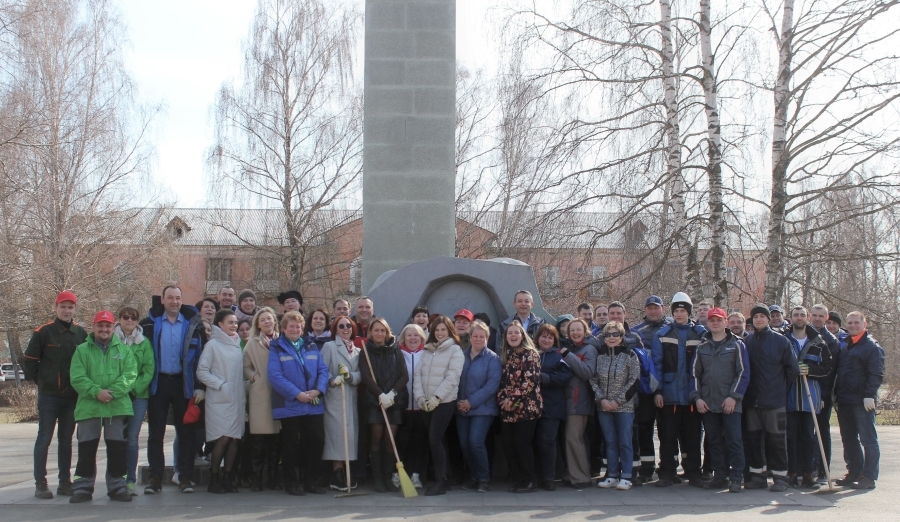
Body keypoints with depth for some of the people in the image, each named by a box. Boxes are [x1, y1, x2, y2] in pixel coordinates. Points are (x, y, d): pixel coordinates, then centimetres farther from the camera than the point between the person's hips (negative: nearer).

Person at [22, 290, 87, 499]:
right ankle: (40, 484, 7)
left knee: (66, 440, 10)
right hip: (48, 396, -3)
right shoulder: (43, 332, -5)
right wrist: (41, 381, 2)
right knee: (44, 439, 1)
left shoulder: (81, 334, 5)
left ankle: (65, 483, 16)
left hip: (72, 397, 3)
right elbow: (29, 361, -1)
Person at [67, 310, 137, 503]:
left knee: (117, 449, 6)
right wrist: (96, 392, -18)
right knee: (86, 449, 4)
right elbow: (77, 377, -4)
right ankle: (83, 487, 12)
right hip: (88, 407, 0)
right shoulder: (82, 350, 7)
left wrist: (112, 392, -17)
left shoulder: (124, 350, 9)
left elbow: (130, 375, -3)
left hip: (117, 407, 1)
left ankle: (117, 486, 15)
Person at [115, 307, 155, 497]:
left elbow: (149, 369, 3)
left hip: (138, 396, 1)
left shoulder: (144, 342, 8)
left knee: (132, 439, 0)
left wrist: (135, 387, -8)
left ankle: (130, 481, 4)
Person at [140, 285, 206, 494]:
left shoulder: (194, 324, 2)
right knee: (156, 433, 4)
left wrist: (200, 387, -5)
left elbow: (201, 356, 1)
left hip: (183, 383, 0)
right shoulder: (149, 324, 2)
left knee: (185, 432, 4)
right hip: (158, 383, 0)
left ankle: (185, 477, 11)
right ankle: (155, 477, 9)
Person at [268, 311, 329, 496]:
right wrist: (297, 394, -18)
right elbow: (275, 376, -11)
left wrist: (318, 390, -11)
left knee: (316, 442, 3)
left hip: (314, 406, 4)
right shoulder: (277, 349, 0)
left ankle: (311, 481, 14)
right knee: (291, 445, 2)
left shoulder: (311, 348, 14)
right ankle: (291, 483, 12)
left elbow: (323, 370, 8)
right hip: (289, 405, -4)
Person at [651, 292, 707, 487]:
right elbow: (656, 363, 0)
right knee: (667, 436, 3)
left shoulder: (701, 334, 4)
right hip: (669, 395, 0)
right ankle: (667, 473, 10)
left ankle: (693, 472, 17)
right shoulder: (662, 334, 4)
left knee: (692, 435, 7)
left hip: (692, 395, 0)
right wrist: (657, 391, -7)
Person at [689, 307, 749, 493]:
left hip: (730, 403, -4)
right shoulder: (702, 346, 12)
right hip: (707, 403, 4)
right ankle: (719, 476, 14)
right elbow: (695, 373, 12)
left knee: (734, 441, -5)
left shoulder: (736, 344, 2)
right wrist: (697, 397, 0)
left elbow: (743, 373, -3)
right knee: (714, 441, 7)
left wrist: (734, 397, -11)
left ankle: (736, 478, 0)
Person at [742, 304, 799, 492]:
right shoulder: (746, 341, 5)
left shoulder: (781, 341, -1)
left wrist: (779, 385, 3)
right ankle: (757, 475, 17)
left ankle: (780, 477, 8)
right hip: (752, 399, 3)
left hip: (775, 400, -3)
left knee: (776, 439, 0)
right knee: (752, 439, 7)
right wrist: (746, 390, 5)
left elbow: (792, 369, 1)